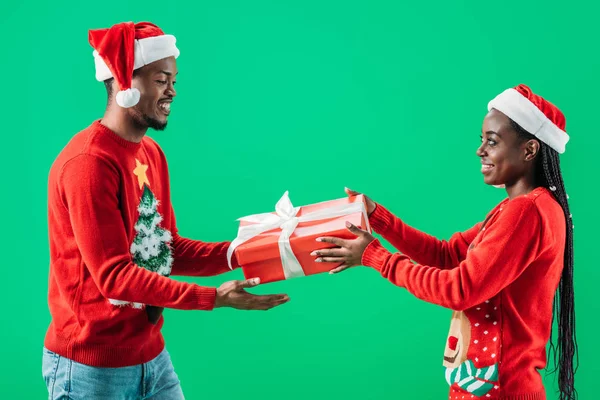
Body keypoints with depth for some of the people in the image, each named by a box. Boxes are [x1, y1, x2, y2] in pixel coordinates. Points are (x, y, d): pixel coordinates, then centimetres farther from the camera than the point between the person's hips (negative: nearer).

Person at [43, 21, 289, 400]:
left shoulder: (152, 153, 7)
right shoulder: (88, 163, -20)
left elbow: (166, 249, 8)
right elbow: (113, 275, -22)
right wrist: (213, 298, -24)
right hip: (93, 365, -8)